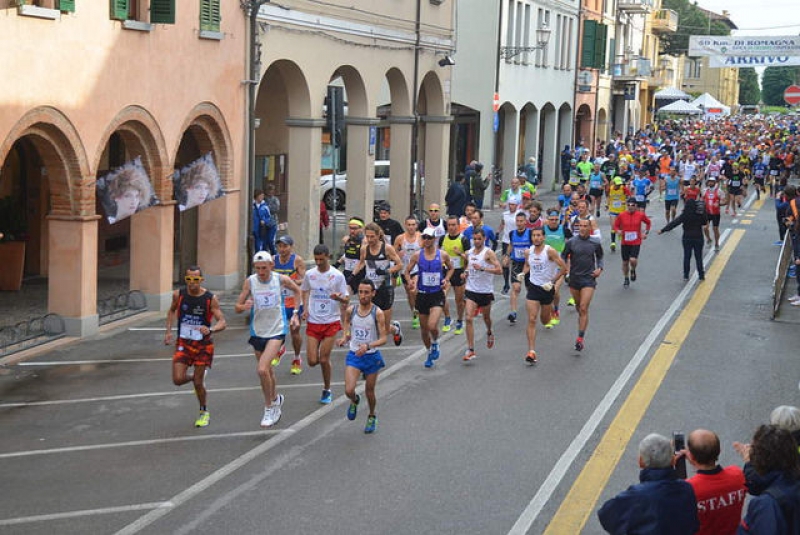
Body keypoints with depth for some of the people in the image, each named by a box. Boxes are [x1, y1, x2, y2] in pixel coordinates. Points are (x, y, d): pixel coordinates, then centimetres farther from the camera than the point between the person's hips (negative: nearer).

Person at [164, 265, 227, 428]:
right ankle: (196, 377, 27)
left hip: (203, 345, -2)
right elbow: (172, 311, 15)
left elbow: (222, 322, -17)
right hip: (183, 343, 3)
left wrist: (210, 329, -38)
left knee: (198, 382, 1)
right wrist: (168, 331, 5)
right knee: (178, 379, -9)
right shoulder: (178, 295, -6)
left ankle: (204, 412, 27)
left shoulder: (210, 299, -15)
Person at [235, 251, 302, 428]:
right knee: (267, 370, 17)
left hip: (276, 331, -3)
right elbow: (237, 308, -4)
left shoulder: (281, 280, -9)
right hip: (257, 332, 3)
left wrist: (295, 313, 7)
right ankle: (276, 399, 43)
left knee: (262, 369, -19)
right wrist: (244, 306, -27)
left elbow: (297, 291, 12)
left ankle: (269, 408, -4)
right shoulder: (250, 282, -6)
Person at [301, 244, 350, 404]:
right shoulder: (309, 274, 3)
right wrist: (305, 309, 5)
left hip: (331, 322, -3)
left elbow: (345, 299, -2)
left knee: (324, 360, -2)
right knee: (312, 361, -4)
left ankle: (327, 390, 18)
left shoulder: (337, 276, -5)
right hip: (313, 322, 3)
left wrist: (339, 297, -25)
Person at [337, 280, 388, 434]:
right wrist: (344, 338, -6)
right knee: (349, 390, -12)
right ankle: (354, 401, 25)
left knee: (369, 391, 11)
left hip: (371, 356, -1)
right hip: (354, 355, 2)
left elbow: (383, 339, -14)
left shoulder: (377, 313, -12)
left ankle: (372, 417, 40)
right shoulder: (350, 310, -3)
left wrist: (368, 346, -29)